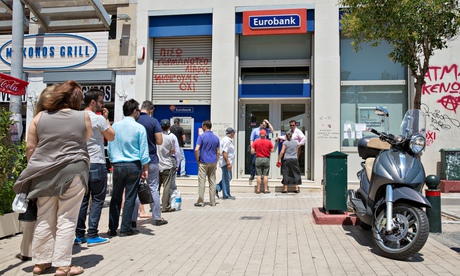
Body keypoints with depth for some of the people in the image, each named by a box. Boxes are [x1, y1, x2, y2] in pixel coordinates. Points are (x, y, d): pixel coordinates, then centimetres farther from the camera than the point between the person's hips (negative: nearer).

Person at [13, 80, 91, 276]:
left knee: (44, 219, 13)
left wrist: (34, 168, 18)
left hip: (44, 174, 3)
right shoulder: (83, 117, 0)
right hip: (72, 172, -3)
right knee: (66, 220, 3)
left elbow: (30, 147, 6)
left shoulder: (40, 117, 5)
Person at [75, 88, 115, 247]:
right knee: (97, 199, 2)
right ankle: (92, 236, 3)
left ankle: (79, 235, 16)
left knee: (83, 199, 12)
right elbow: (111, 137, 0)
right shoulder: (99, 118, -11)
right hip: (96, 164, -6)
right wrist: (106, 119, 8)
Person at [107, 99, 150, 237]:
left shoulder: (115, 126, 4)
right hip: (133, 166, -3)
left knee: (116, 198, 11)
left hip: (117, 165, 3)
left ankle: (112, 229, 16)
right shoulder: (139, 128, -5)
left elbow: (110, 147, 8)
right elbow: (144, 151, -5)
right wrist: (145, 169, 2)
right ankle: (125, 228, 9)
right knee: (130, 198, 4)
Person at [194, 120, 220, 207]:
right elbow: (218, 152, 9)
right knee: (212, 181, 8)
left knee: (201, 181, 0)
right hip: (213, 162, 5)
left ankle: (200, 201, 1)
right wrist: (216, 162, 15)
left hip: (203, 162, -4)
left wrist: (197, 159, -3)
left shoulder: (201, 136, -8)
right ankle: (213, 201, 12)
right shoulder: (216, 137, 8)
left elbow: (196, 149, -17)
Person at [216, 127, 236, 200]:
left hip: (227, 162, 10)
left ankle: (217, 188, 15)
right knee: (226, 178, -3)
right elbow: (224, 153, -23)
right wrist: (228, 163, -24)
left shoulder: (228, 140, 16)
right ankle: (226, 195, 3)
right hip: (226, 162, -10)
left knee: (228, 178, 16)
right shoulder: (227, 140, -16)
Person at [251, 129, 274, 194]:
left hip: (258, 159, 0)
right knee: (265, 175, 4)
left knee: (259, 175, 4)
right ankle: (266, 189, 6)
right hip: (266, 159, 0)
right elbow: (272, 150, -1)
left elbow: (252, 151, -5)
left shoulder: (256, 142, -3)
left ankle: (258, 189, 6)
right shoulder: (269, 142, -2)